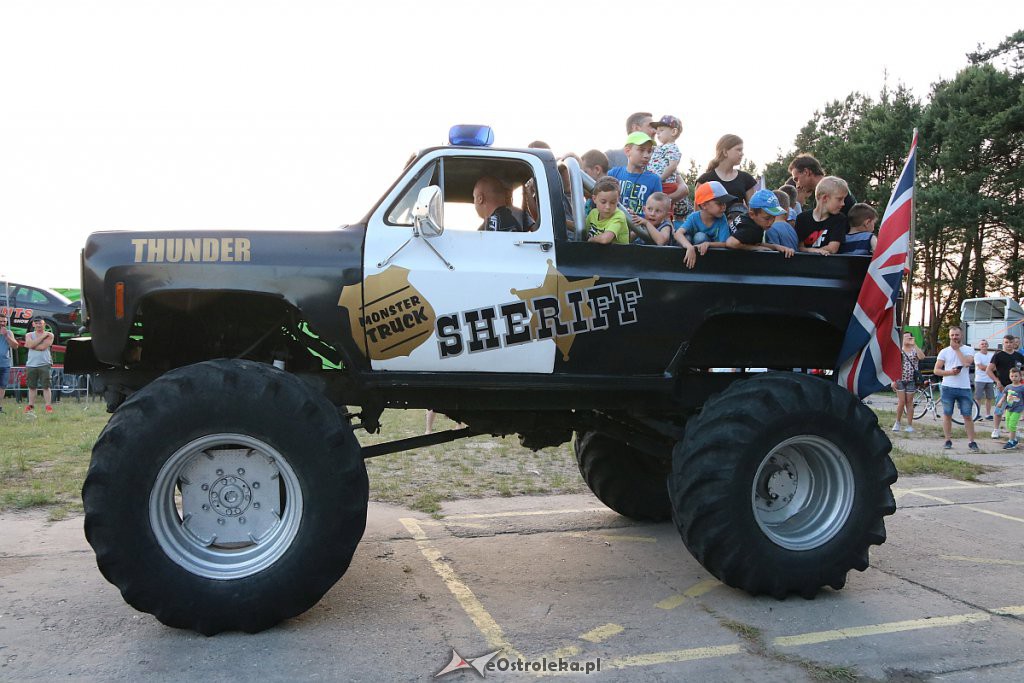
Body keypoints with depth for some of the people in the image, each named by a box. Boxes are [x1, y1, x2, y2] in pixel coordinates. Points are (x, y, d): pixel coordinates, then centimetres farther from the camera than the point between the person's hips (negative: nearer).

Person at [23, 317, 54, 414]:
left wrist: (30, 345, -3)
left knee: (46, 386, -5)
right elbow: (30, 344, -10)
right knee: (31, 386, 8)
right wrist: (42, 336, -8)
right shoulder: (29, 335, 12)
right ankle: (30, 405, 15)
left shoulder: (49, 335, 2)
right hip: (31, 364, 3)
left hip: (44, 364, -3)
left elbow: (43, 347, -11)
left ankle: (48, 406, -3)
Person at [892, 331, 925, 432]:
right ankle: (897, 422, 13)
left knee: (909, 402, 3)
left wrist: (914, 344, -21)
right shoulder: (898, 351, 6)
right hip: (900, 379, 0)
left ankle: (910, 425, 9)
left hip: (911, 381, 0)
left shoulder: (915, 350, 3)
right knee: (901, 402, -4)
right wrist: (893, 380, -2)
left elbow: (922, 357, -20)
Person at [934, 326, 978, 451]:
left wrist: (957, 349, -9)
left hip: (964, 388, -1)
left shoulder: (968, 350, 3)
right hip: (948, 387, 1)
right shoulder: (944, 352, 5)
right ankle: (948, 440, 15)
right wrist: (950, 372, -14)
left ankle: (971, 441, 8)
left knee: (967, 416, 1)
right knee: (947, 415, 6)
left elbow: (967, 363, -17)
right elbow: (936, 370, 2)